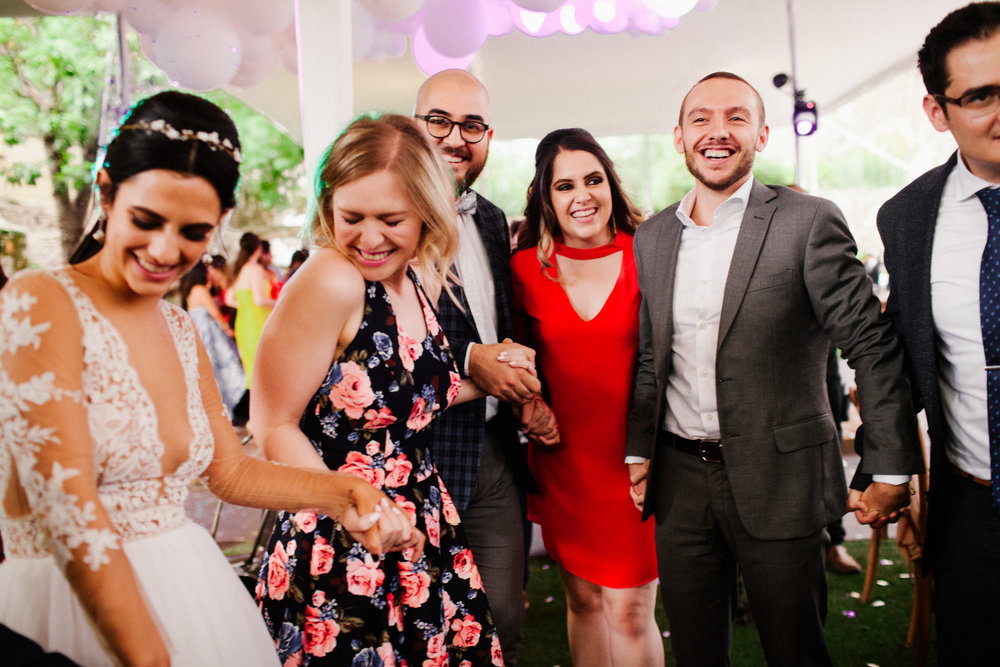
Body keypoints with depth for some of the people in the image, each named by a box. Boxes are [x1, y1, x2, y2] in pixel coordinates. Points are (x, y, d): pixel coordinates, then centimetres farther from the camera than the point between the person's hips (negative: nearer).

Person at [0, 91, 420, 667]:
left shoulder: (180, 330, 8)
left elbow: (230, 470, 14)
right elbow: (67, 511, -20)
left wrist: (343, 492, -1)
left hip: (192, 593, 6)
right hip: (78, 610, -6)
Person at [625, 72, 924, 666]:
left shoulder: (809, 223, -7)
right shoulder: (651, 238, 8)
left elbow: (874, 346, -8)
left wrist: (892, 471, -11)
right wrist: (639, 452, 5)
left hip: (778, 479, -4)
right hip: (679, 479, 4)